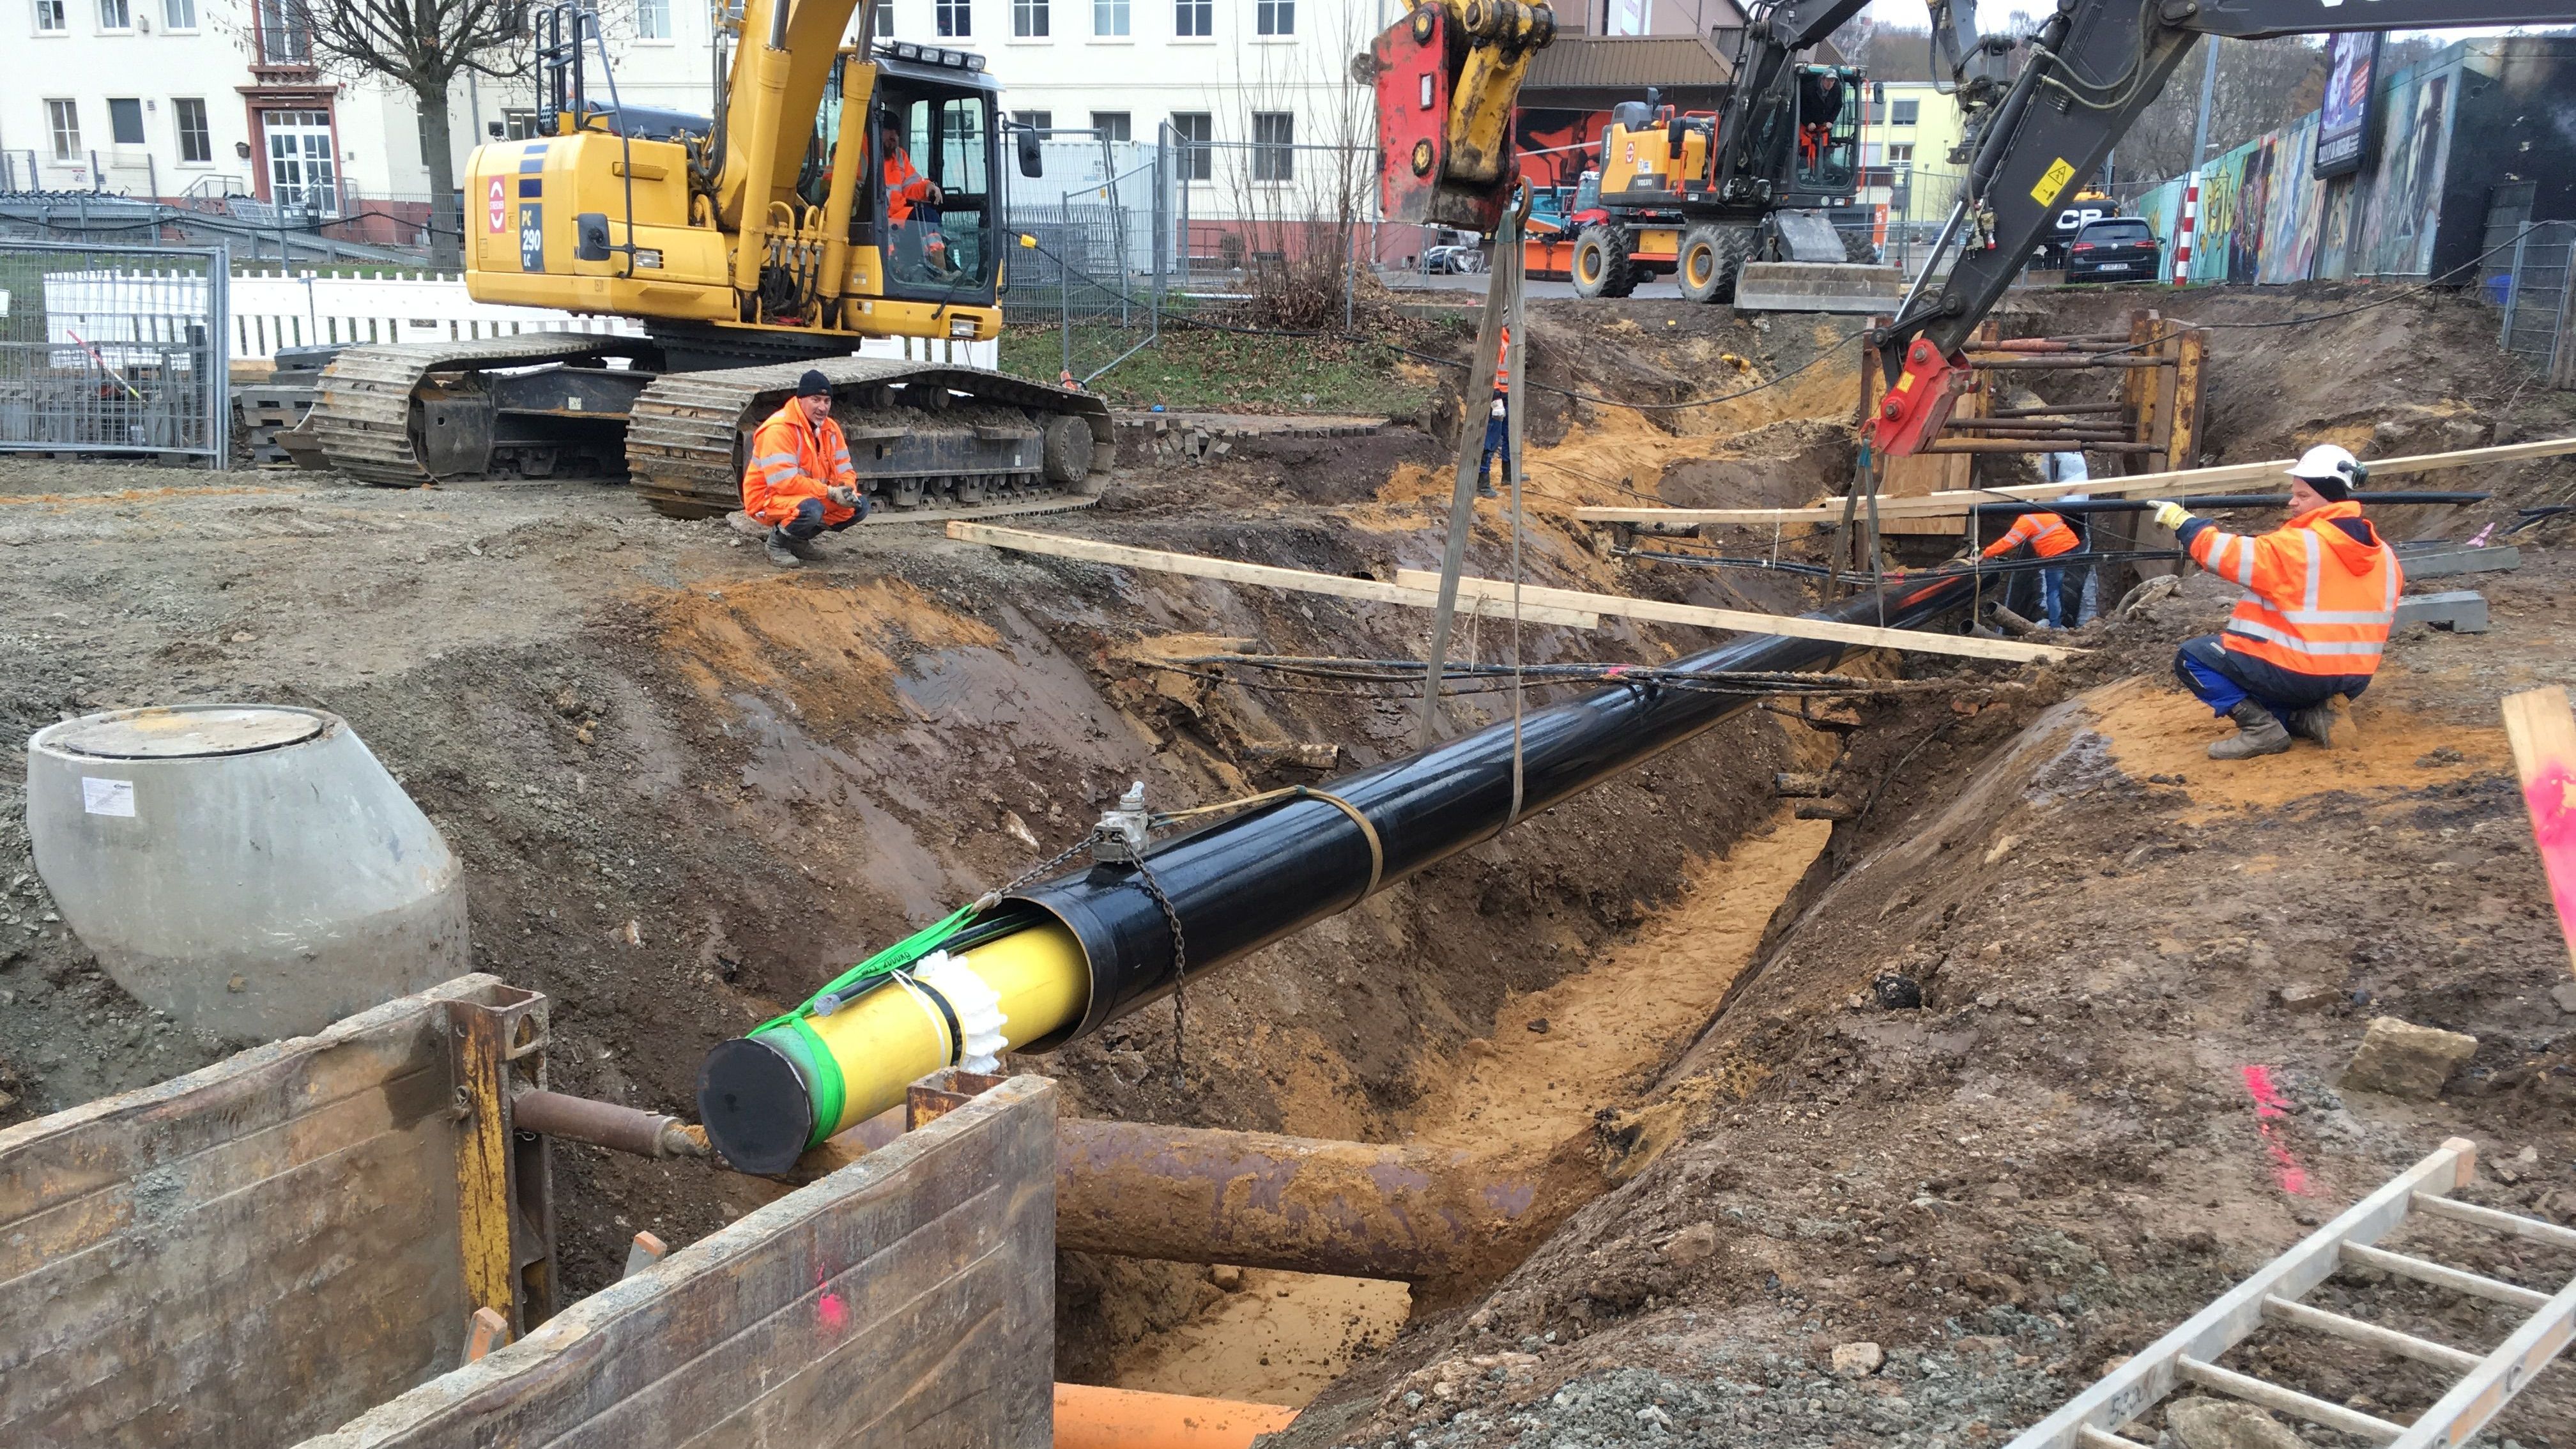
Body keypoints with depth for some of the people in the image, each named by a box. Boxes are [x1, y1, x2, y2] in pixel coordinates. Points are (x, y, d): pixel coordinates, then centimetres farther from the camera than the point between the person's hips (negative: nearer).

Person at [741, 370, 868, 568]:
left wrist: (847, 490, -19)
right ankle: (776, 542, -6)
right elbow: (783, 481, -30)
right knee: (810, 509, -38)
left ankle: (798, 540, 8)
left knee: (859, 506, -5)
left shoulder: (830, 429, 4)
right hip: (768, 499, -8)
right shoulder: (779, 429, -23)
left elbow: (844, 470, 6)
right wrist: (830, 492, -30)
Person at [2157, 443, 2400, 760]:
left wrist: (2181, 521, -1)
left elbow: (2226, 554, -13)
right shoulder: (2384, 555, 7)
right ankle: (2308, 716, 6)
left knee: (2192, 656, 3)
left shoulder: (2298, 546, -17)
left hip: (2299, 673, -8)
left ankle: (2260, 727, -10)